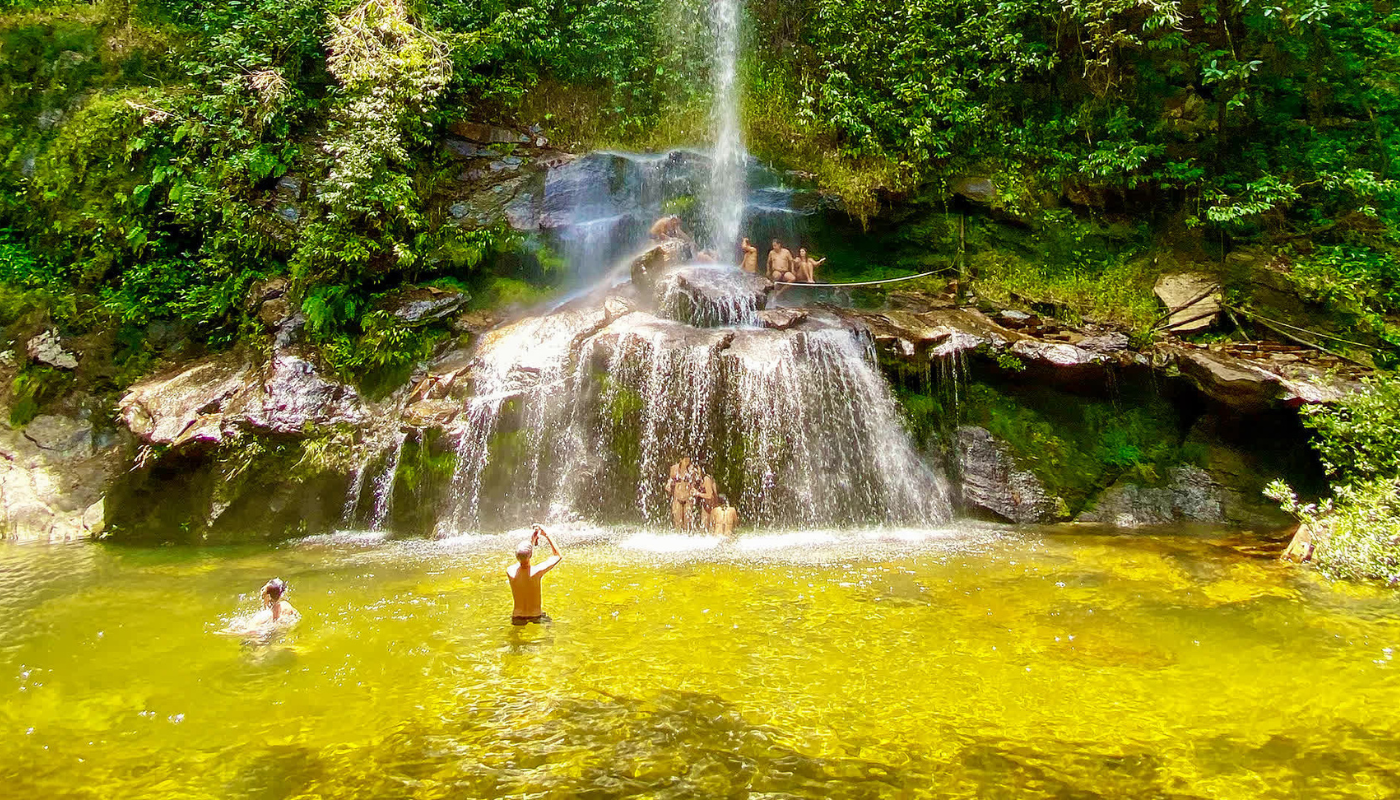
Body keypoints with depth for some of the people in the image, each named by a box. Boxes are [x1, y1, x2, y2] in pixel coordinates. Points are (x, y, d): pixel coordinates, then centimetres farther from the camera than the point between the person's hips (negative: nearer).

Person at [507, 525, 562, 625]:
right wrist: (546, 535, -1)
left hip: (517, 619, 3)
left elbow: (522, 556, 12)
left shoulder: (510, 572, -13)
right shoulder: (537, 571, -22)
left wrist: (532, 540, 17)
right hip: (536, 617, -3)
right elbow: (558, 555, -6)